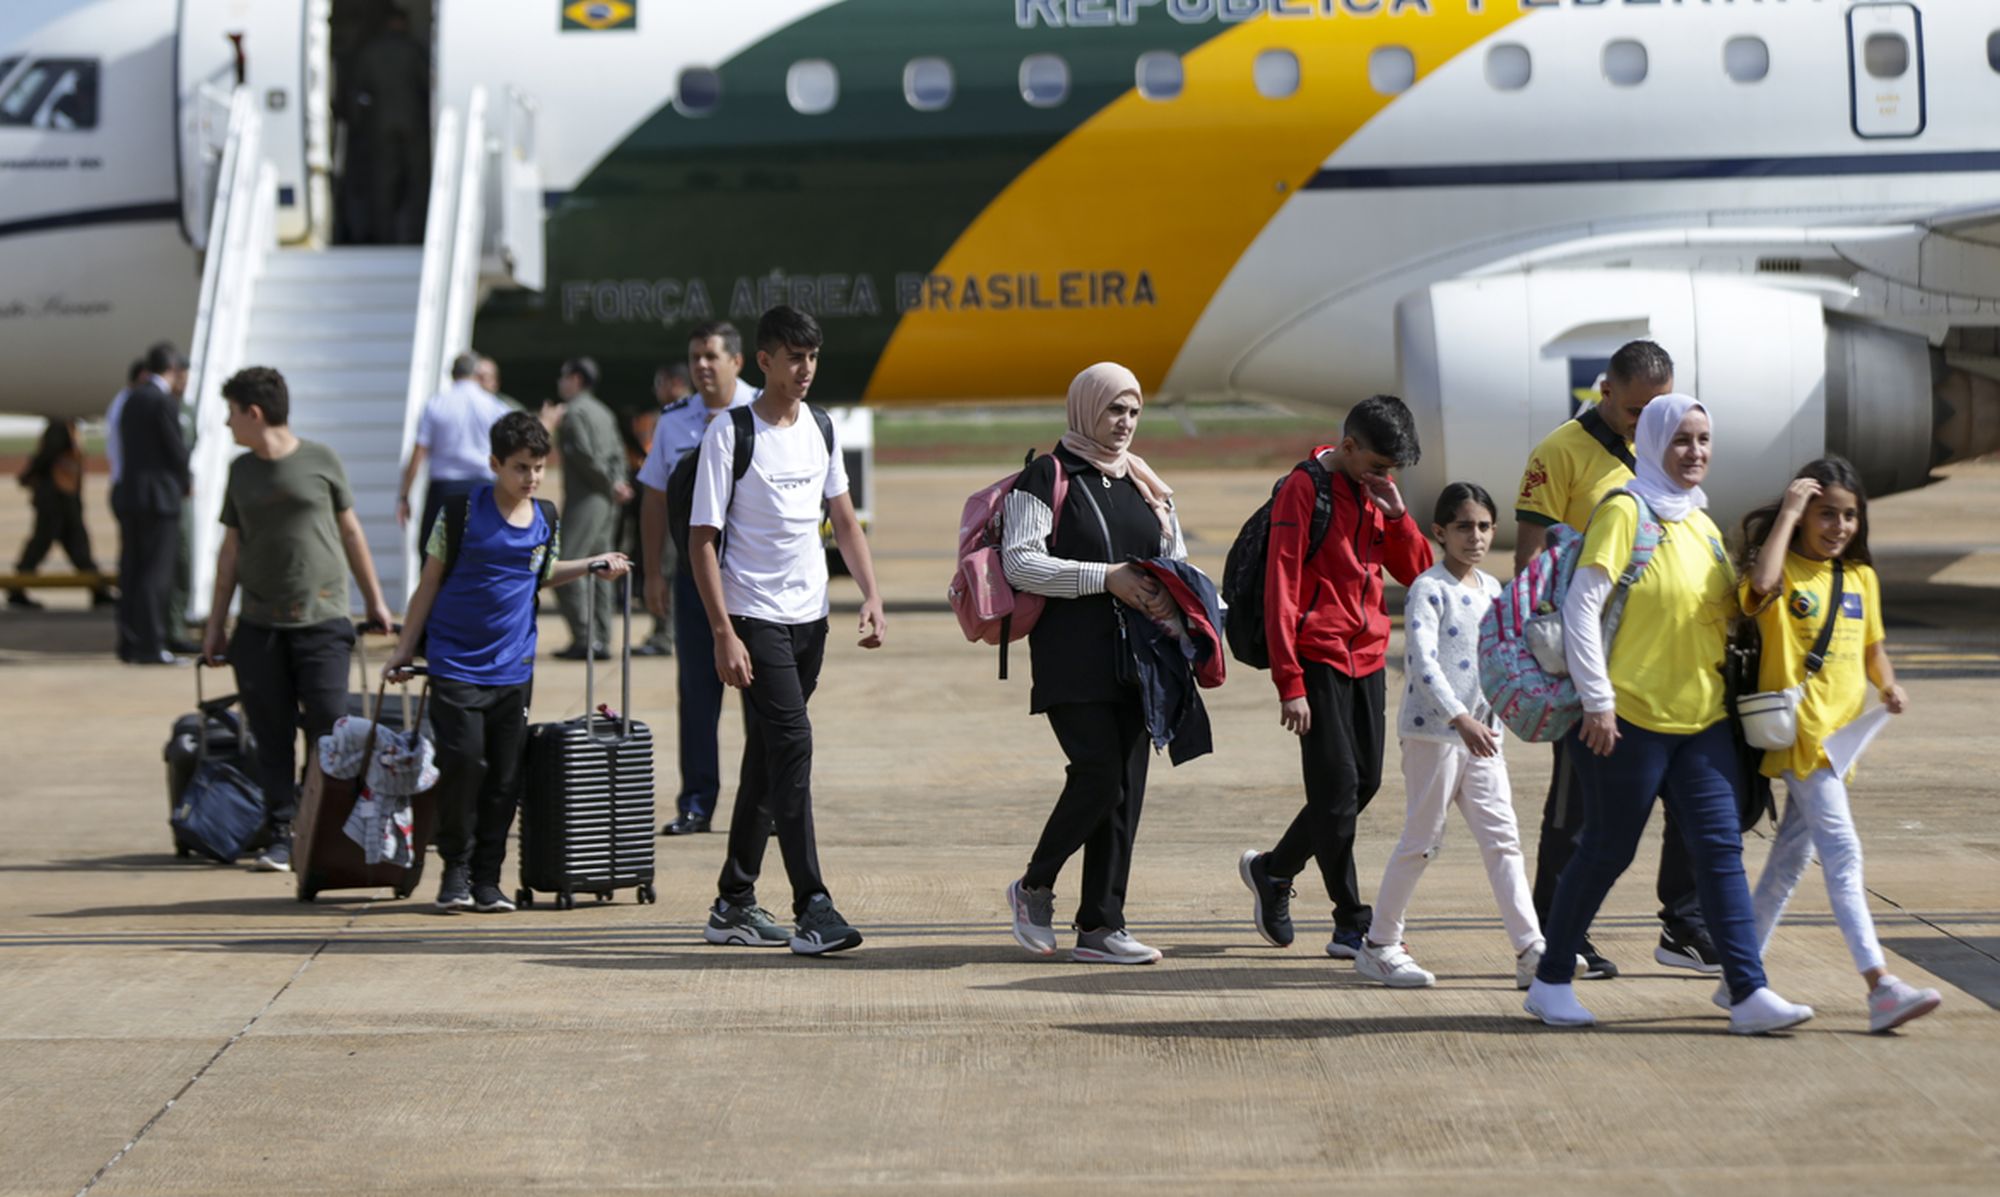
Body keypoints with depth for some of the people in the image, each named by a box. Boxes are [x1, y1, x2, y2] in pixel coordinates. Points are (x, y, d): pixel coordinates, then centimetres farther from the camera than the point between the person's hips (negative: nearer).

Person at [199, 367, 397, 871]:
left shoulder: (320, 461, 2)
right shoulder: (241, 471, 12)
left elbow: (349, 530, 10)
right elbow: (230, 550, 16)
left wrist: (374, 601, 13)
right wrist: (216, 624, 13)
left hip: (321, 620, -3)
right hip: (259, 623, 3)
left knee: (329, 730, -8)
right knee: (273, 737, 0)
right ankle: (281, 836, 5)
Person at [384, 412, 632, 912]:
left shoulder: (545, 522, 7)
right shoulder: (464, 512, -5)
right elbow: (431, 581, 2)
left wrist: (593, 564, 14)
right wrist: (406, 647, 4)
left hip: (512, 668, 4)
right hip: (456, 663, -4)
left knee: (505, 777, 2)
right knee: (464, 762, -13)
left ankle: (487, 878, 13)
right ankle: (456, 867, 4)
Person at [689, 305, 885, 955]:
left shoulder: (821, 429, 10)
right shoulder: (730, 433, -9)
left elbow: (844, 520, 18)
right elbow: (702, 538, -9)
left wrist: (871, 596, 4)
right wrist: (724, 634, -15)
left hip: (809, 616, 7)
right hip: (755, 617, -7)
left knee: (768, 755, 11)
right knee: (791, 744, -15)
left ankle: (734, 904, 20)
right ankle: (812, 909, -19)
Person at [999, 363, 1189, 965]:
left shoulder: (1146, 485, 17)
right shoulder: (1046, 477, -2)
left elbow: (1177, 561, 23)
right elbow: (1020, 562, -11)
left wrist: (1169, 598, -1)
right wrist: (1106, 578, -17)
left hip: (1135, 657, 6)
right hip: (1072, 659, -6)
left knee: (1126, 789, 2)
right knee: (1100, 776, -16)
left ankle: (1099, 927, 5)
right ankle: (1035, 886, 7)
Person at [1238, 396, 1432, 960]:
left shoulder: (1377, 492, 11)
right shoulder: (1305, 490, -11)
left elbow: (1417, 573, 11)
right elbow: (1280, 590, -14)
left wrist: (1397, 515, -7)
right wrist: (1290, 684, -18)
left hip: (1366, 656, 7)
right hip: (1319, 657, -7)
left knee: (1364, 783, 9)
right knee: (1338, 786, -8)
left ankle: (1272, 870, 29)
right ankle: (1351, 924, -4)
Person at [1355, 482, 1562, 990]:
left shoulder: (1491, 590, 12)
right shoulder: (1428, 590, -11)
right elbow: (1423, 662, -23)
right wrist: (1460, 719, -32)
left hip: (1480, 732, 7)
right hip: (1432, 731, -7)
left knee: (1502, 840, 1)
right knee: (1423, 839, 0)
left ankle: (1531, 951, -2)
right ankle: (1379, 944, 13)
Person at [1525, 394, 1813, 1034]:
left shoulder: (1703, 524, 14)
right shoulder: (1624, 512, -9)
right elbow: (1581, 607, -14)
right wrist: (1598, 701, -17)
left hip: (1702, 721, 7)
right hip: (1628, 718, -6)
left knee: (1721, 850, -2)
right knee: (1608, 851, 2)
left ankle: (1749, 994, -6)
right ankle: (1550, 982, 17)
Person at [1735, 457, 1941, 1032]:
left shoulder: (1861, 577, 13)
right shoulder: (1785, 569, -8)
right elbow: (1762, 583, -32)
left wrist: (1888, 685, 2)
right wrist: (1788, 514, -23)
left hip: (1840, 728, 7)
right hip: (1799, 731, -7)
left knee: (1792, 855, 14)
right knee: (1842, 854, -13)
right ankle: (1881, 987, -19)